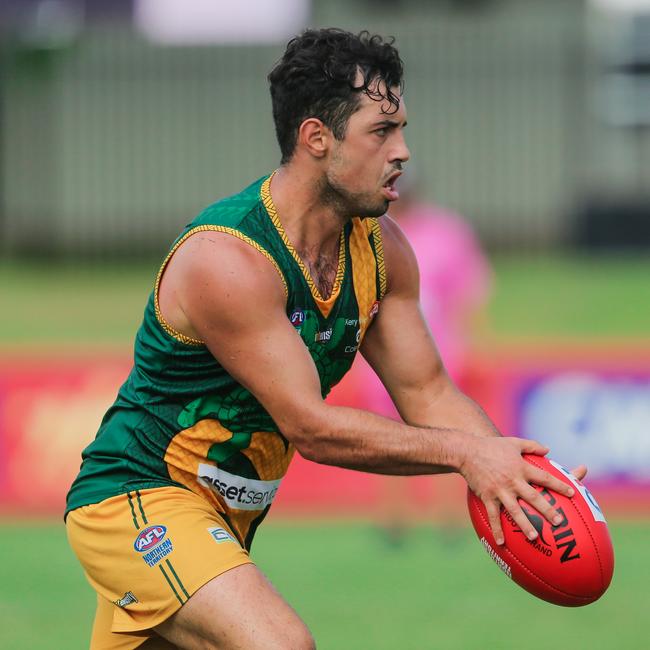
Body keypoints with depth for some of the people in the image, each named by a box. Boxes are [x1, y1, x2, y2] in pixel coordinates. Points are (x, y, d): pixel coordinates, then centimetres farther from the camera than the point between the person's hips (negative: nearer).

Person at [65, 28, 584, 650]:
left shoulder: (381, 249, 0)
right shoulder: (224, 260, -27)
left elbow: (427, 393, 3)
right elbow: (309, 426, -26)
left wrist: (514, 472, -16)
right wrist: (464, 450, -27)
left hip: (228, 515, 9)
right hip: (134, 501, -9)